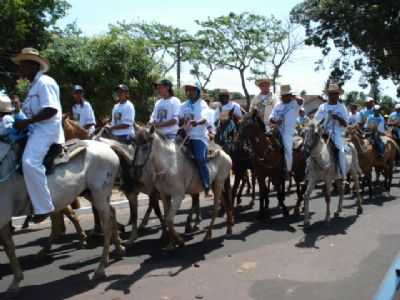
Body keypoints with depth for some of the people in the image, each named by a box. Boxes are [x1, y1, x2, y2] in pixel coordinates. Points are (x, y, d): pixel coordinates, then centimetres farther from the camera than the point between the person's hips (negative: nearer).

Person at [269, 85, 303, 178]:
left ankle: (288, 170, -4)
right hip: (277, 131, 4)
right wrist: (274, 121, -8)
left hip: (288, 132, -4)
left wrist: (293, 97, -7)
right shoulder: (278, 105, 15)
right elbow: (271, 119, 13)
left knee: (287, 149, -18)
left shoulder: (295, 104, 3)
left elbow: (301, 101, -22)